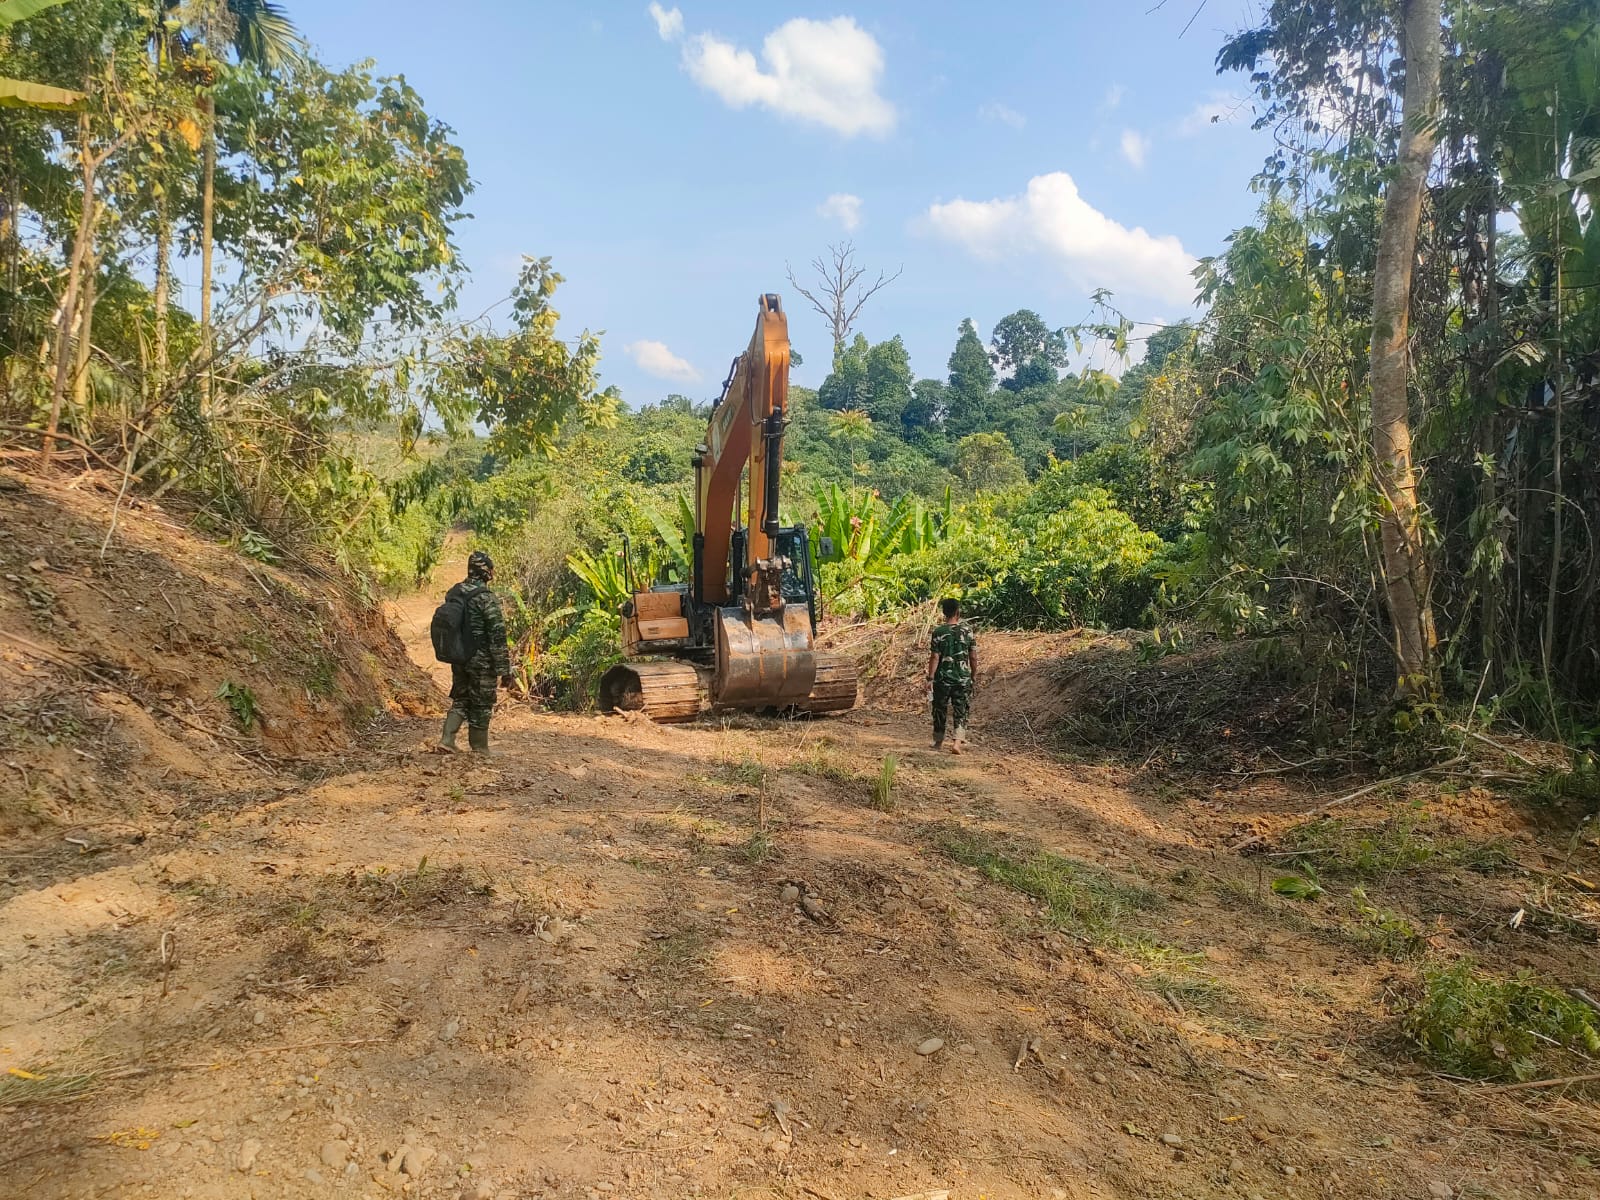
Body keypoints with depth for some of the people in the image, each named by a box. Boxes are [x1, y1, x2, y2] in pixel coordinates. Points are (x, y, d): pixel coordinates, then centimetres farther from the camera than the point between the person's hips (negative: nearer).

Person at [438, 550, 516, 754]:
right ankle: (479, 751, 15)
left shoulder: (454, 593, 3)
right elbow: (498, 638, -19)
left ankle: (447, 738, 8)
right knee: (481, 706, 6)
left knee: (460, 700, 20)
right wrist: (504, 671, -15)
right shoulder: (487, 599, -18)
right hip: (481, 662, -6)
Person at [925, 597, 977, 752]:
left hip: (942, 678, -1)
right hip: (963, 678, 1)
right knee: (961, 712, 4)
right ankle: (957, 742, -10)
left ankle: (938, 741, 26)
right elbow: (973, 658, 1)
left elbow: (934, 657, -10)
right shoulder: (967, 631, -2)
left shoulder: (938, 631, -8)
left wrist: (930, 678, -6)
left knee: (940, 710, 14)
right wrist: (974, 676, 14)